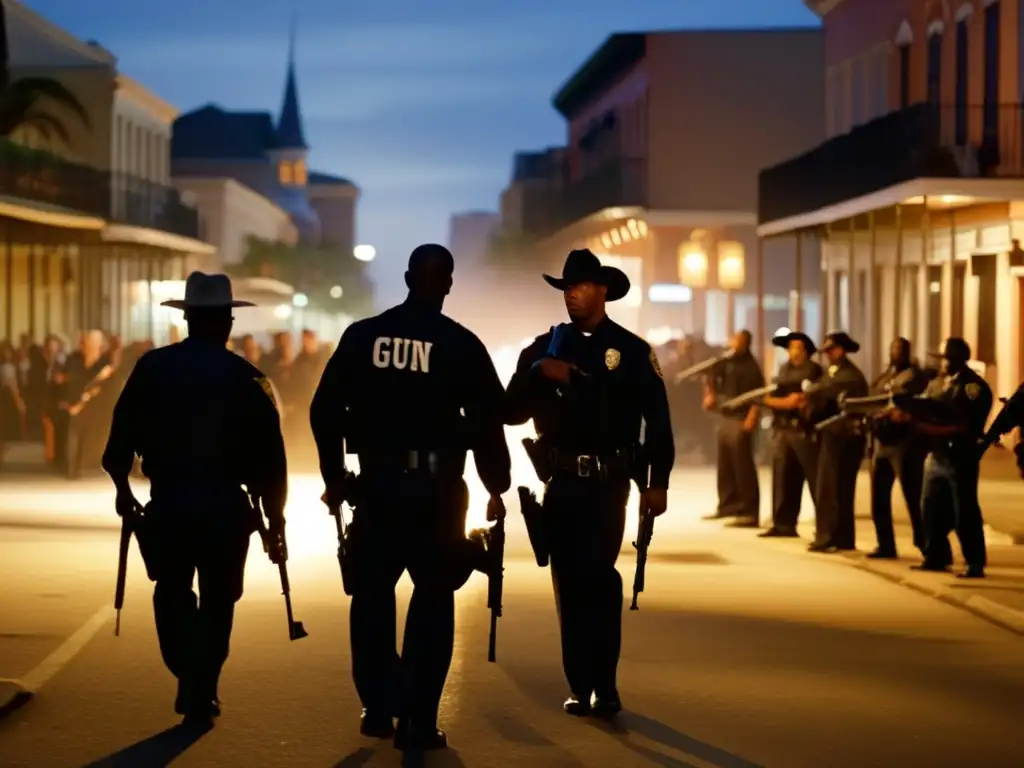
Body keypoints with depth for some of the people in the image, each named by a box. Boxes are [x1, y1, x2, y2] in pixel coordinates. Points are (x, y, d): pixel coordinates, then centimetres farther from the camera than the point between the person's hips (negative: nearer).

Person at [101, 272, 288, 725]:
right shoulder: (245, 378, -1)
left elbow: (121, 437, 2)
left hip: (167, 501, 1)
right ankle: (202, 694, 14)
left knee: (172, 591, 18)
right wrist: (275, 520, 7)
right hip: (226, 505, 0)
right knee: (218, 599, 14)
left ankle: (189, 677, 0)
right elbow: (270, 458, -2)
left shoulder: (152, 367, 2)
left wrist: (123, 490, 19)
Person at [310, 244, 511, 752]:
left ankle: (378, 708, 19)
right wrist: (496, 488, 8)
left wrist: (334, 476, 15)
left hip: (377, 482, 2)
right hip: (437, 486, -2)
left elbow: (325, 410, 4)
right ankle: (418, 721, 2)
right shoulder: (461, 345, -4)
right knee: (433, 598, 6)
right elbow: (487, 422, -4)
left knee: (373, 594, 16)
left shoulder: (361, 336, 3)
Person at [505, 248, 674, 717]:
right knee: (569, 583, 4)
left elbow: (657, 420, 1)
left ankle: (605, 686, -4)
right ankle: (580, 687, 11)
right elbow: (513, 411, 4)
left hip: (607, 483, -3)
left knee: (597, 574, -13)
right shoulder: (544, 347, 10)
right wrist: (538, 374, -13)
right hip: (560, 482, 3)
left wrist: (658, 482, -5)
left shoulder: (632, 350, 2)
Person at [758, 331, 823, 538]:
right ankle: (784, 524, 14)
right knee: (783, 479, 8)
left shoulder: (814, 371, -2)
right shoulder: (783, 370, 15)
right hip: (782, 431, 6)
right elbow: (767, 397, 6)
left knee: (816, 480, -4)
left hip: (805, 432, -6)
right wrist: (786, 402, -9)